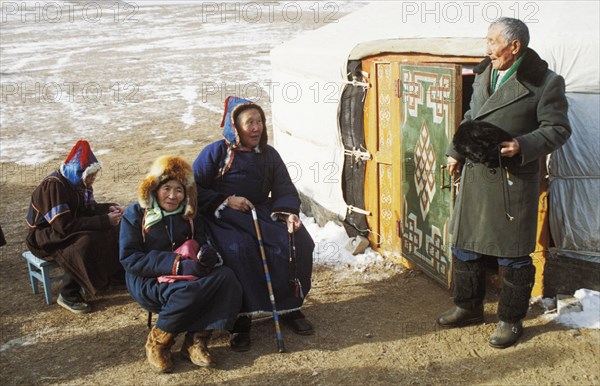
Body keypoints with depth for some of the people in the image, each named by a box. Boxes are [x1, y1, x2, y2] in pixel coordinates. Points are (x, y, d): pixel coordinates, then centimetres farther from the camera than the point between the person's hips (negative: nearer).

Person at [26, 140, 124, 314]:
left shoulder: (78, 182, -2)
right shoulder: (53, 186, -27)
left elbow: (89, 208, 9)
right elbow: (65, 226, -32)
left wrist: (109, 208, -12)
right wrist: (104, 221, -31)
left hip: (67, 229, 8)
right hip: (45, 237, -8)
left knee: (114, 231, -8)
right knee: (85, 244, -35)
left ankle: (117, 275, 7)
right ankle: (68, 295, -20)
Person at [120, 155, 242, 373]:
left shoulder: (188, 214, 10)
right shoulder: (136, 214, -6)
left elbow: (202, 242, 8)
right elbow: (129, 258, -14)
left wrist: (208, 253, -21)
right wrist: (177, 264, -25)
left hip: (186, 275, 5)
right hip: (147, 282, -5)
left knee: (226, 277, -22)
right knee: (189, 291, -36)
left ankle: (196, 339, -19)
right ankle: (157, 342, -12)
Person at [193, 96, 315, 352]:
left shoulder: (269, 155, 12)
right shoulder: (215, 153, -2)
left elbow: (285, 190, 6)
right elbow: (194, 189, -4)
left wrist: (288, 213, -16)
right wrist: (226, 200, -17)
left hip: (263, 213, 5)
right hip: (224, 217, -4)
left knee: (298, 242, -19)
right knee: (238, 250, -36)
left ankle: (291, 308, 0)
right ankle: (240, 321, -24)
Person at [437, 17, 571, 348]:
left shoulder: (544, 82, -9)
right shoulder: (483, 74, 11)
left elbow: (557, 129, -8)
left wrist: (522, 146, -23)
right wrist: (455, 152, 13)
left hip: (513, 180, -6)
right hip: (474, 176, 7)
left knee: (513, 256, 4)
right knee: (464, 245, 16)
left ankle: (511, 320, 23)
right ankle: (468, 307, 35)